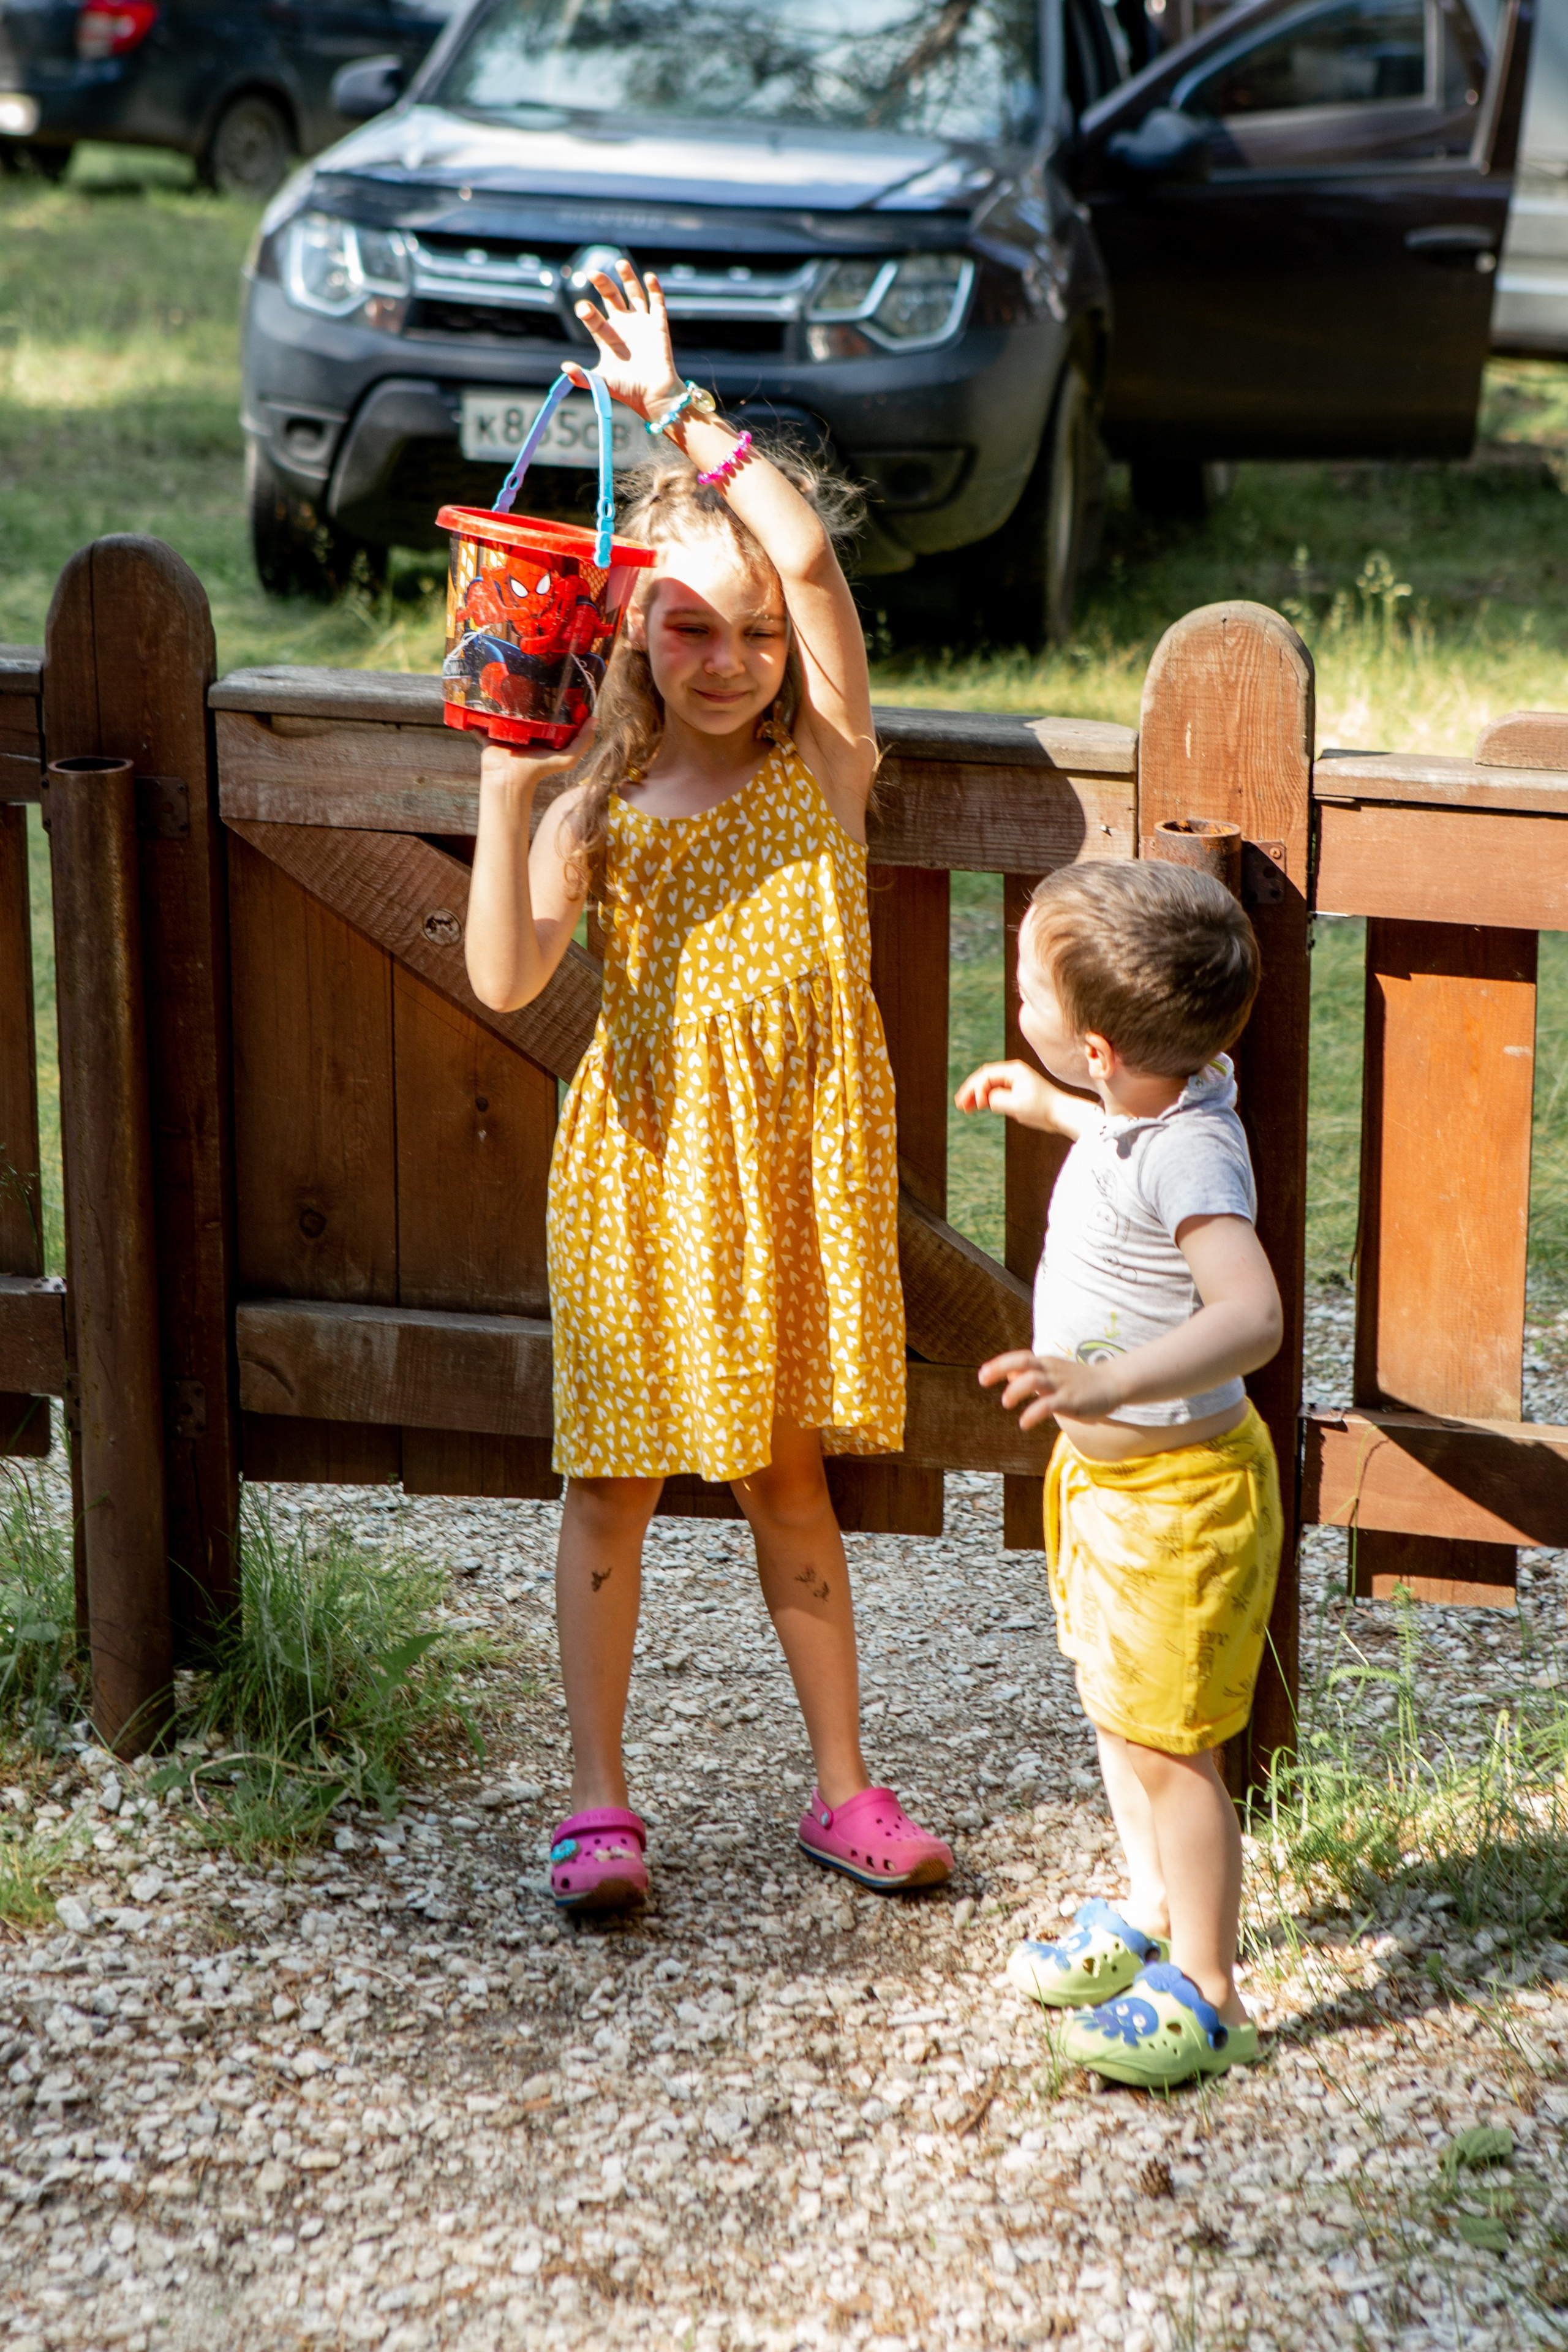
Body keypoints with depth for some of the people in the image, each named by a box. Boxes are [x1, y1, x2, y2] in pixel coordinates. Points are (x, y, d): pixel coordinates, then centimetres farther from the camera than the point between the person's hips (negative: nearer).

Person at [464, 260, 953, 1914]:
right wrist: (503, 787, -22)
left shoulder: (823, 761, -1)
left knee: (787, 1470, 11)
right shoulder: (600, 800, -2)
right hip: (643, 1157, 0)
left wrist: (676, 411, -16)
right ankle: (597, 1803, 14)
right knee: (615, 1476, 5)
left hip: (798, 1158, 1)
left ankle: (842, 1790, 22)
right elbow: (505, 979, -15)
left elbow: (811, 558, -17)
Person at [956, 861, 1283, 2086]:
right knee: (1116, 1709, 24)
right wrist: (1053, 1111, 35)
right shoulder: (1155, 1106, -2)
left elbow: (1252, 1313, -43)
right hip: (1106, 1470, 10)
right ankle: (1151, 1915, 42)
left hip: (1177, 1493, -10)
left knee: (1165, 1743, -1)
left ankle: (1205, 1990, 14)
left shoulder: (1188, 1155, -31)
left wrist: (1108, 1381, -53)